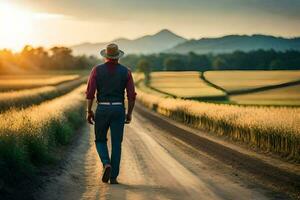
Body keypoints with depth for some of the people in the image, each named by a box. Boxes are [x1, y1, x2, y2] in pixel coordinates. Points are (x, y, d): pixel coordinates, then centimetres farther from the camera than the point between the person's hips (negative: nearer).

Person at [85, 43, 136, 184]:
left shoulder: (97, 70, -1)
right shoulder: (125, 71, 1)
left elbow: (90, 92, -6)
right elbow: (131, 95, -2)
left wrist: (89, 111, 3)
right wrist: (129, 113, 9)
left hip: (102, 109, -1)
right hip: (118, 110, 1)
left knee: (100, 140, 15)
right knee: (116, 144, 7)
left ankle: (106, 164, -11)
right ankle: (113, 177, 3)